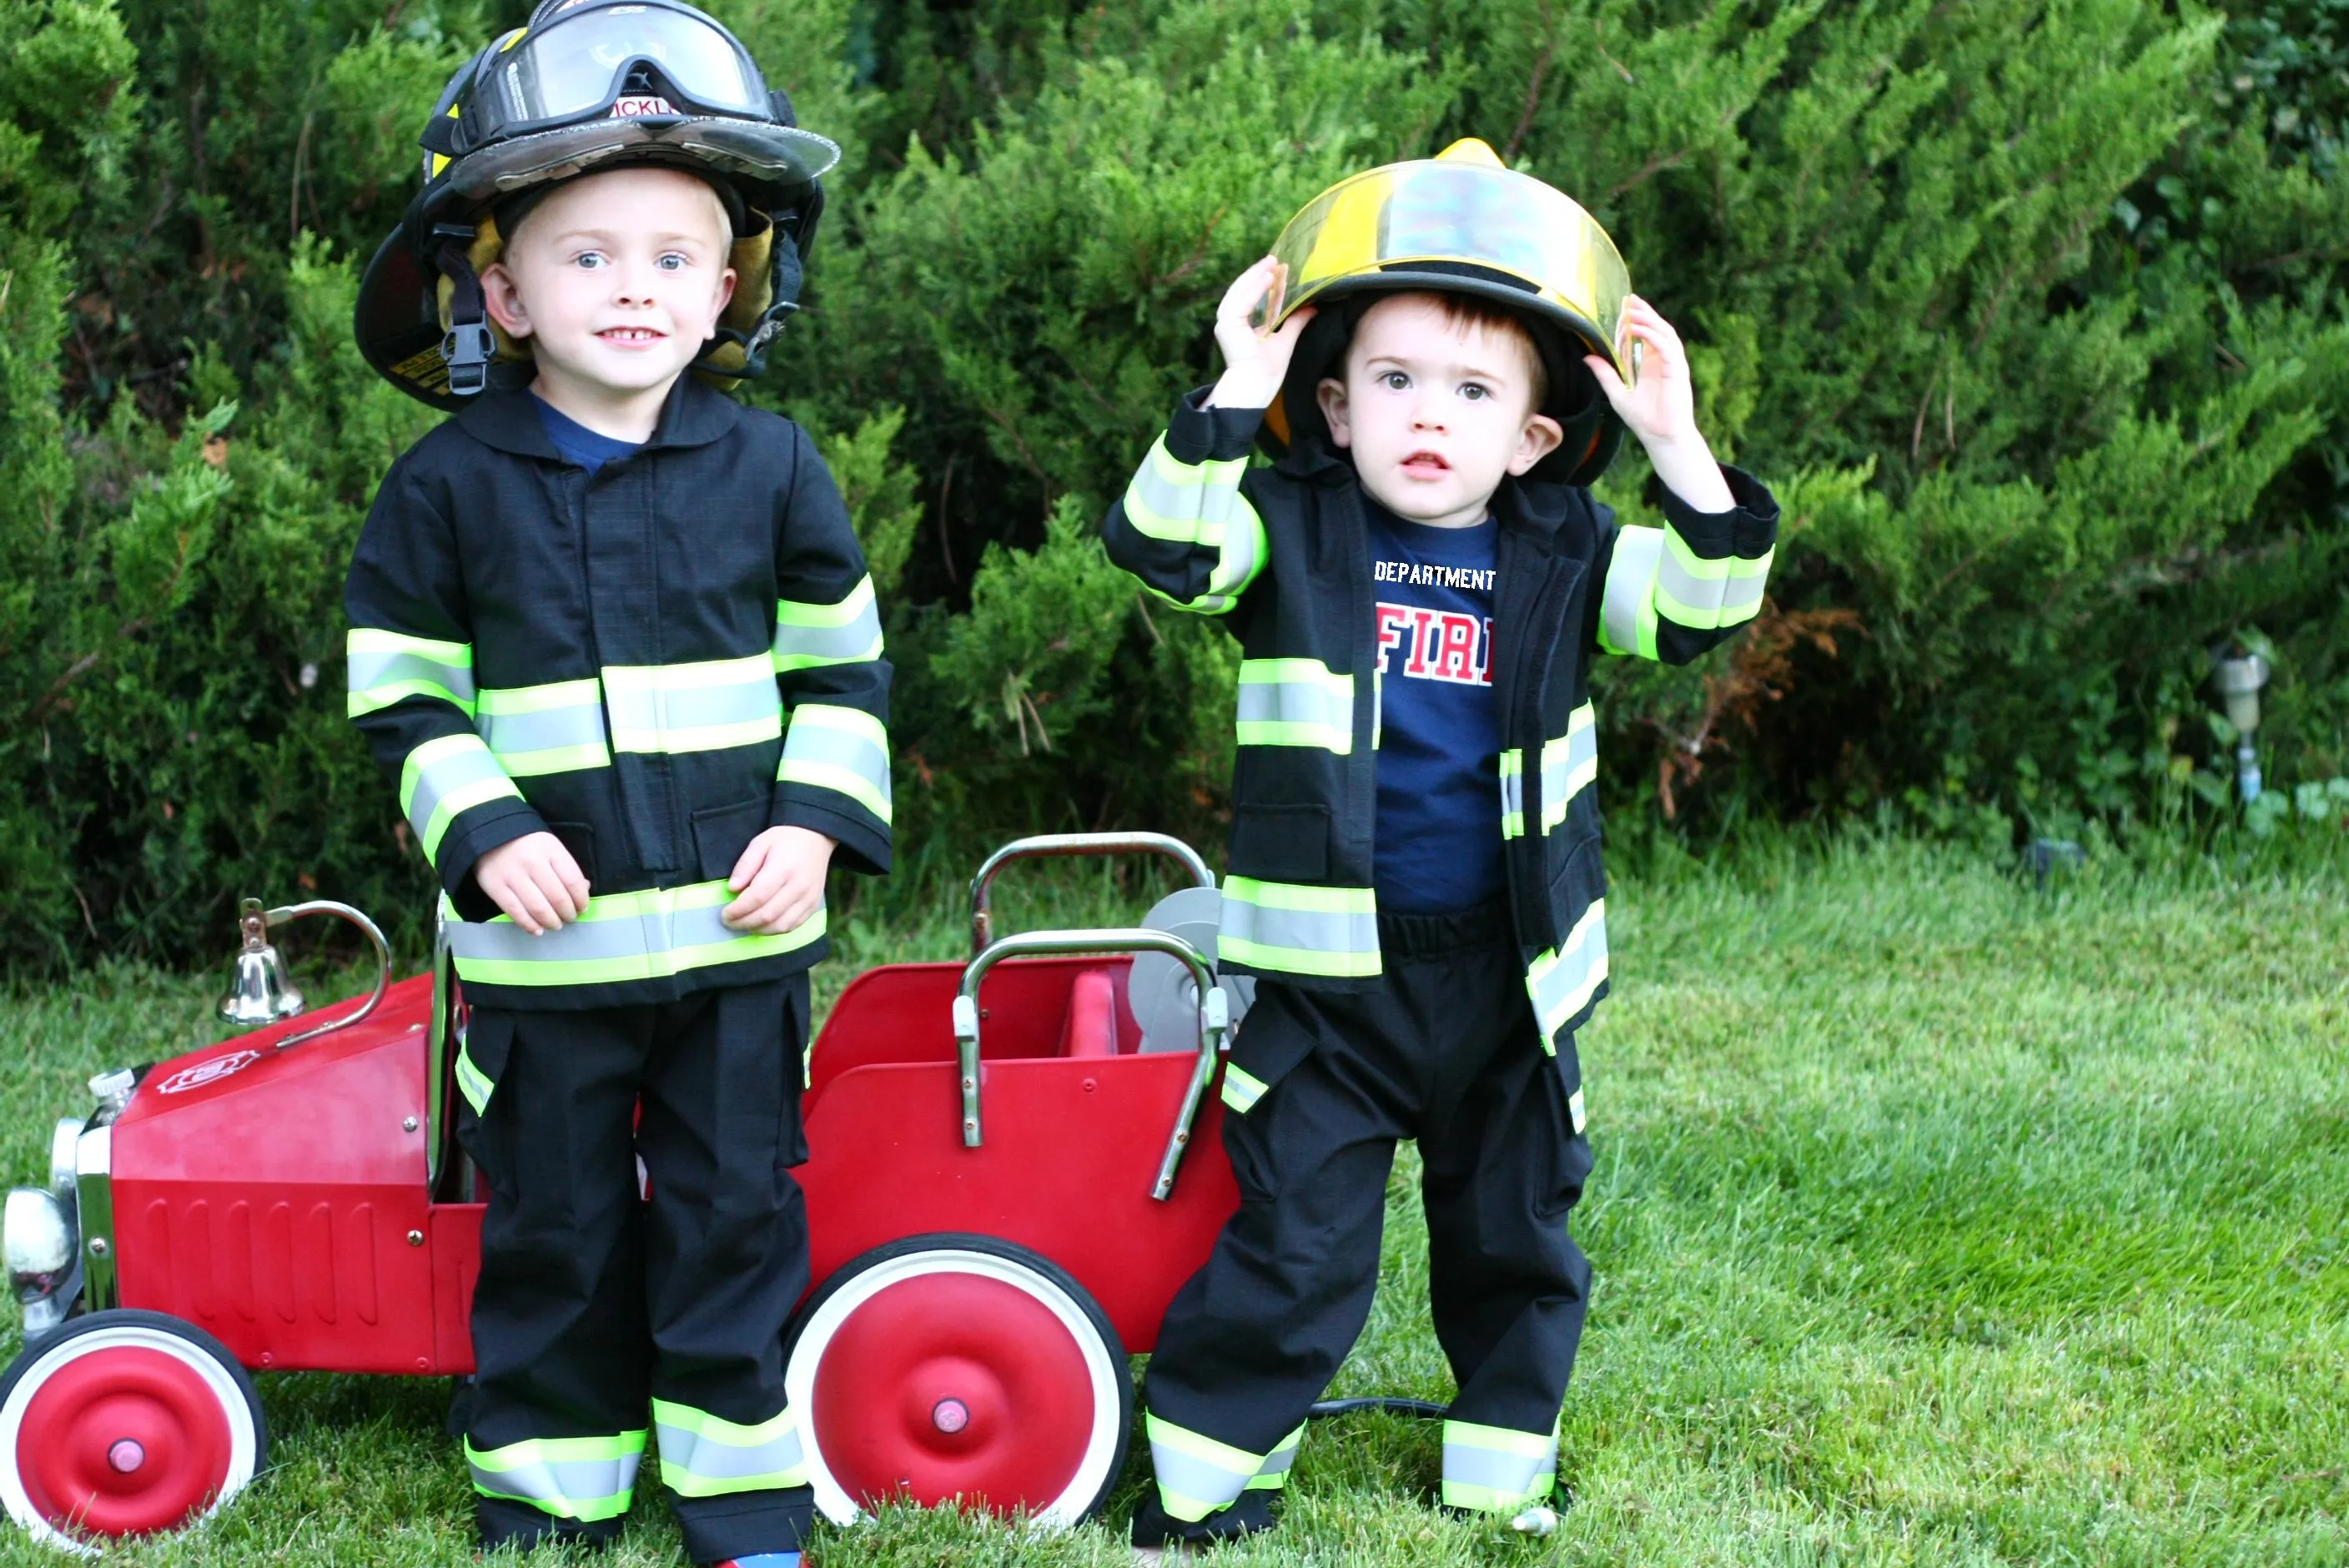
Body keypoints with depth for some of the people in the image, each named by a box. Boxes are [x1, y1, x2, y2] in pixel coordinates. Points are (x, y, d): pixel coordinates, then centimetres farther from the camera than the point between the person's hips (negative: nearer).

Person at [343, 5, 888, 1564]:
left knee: (737, 1217, 7)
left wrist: (818, 820, -6)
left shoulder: (770, 469, -1)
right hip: (546, 942, 0)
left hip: (737, 928, 1)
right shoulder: (449, 487, -4)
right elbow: (405, 696, 1)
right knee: (553, 1233, 10)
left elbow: (841, 665, 7)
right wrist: (483, 834, -13)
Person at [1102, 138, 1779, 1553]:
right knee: (1294, 1235, 0)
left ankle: (1506, 1462, 32)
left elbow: (1703, 605, -8)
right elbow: (1159, 544, -19)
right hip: (1328, 961, -3)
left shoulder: (1564, 555, 1)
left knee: (1515, 1227, 15)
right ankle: (1207, 1463, 14)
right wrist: (1231, 401, -28)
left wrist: (1678, 445, -19)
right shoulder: (1295, 534, -5)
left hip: (1508, 968, 3)